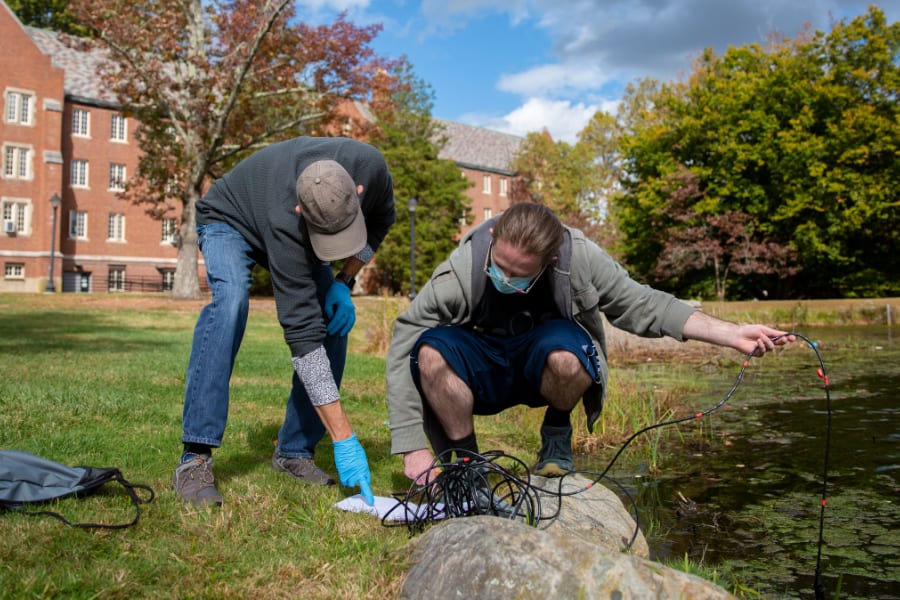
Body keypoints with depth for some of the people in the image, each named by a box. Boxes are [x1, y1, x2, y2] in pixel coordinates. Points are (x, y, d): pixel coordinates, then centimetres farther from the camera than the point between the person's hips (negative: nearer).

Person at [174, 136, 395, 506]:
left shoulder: (369, 166, -32)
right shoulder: (288, 222, -44)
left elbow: (381, 218, -6)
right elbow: (302, 332, -44)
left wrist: (345, 282, -19)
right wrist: (344, 439, -44)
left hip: (291, 235, 5)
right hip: (230, 221, -5)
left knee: (334, 320, -14)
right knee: (231, 299, -36)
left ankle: (294, 451, -1)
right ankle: (195, 458, -29)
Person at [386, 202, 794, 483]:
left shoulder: (580, 259, -21)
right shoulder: (461, 271, -25)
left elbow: (642, 306, -12)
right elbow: (404, 348, -22)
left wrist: (732, 335, -20)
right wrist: (413, 448, -26)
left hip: (547, 364, 0)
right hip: (487, 370, 0)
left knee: (564, 352, -37)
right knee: (431, 350, -32)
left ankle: (557, 436, -3)